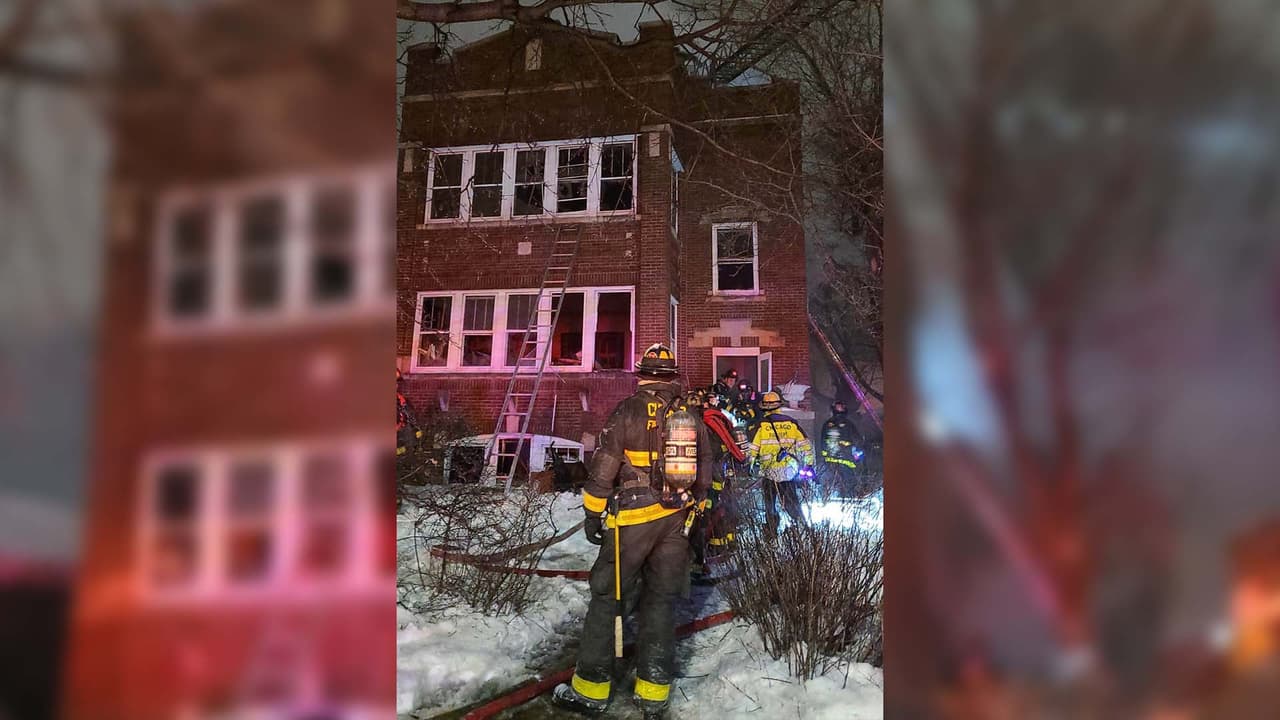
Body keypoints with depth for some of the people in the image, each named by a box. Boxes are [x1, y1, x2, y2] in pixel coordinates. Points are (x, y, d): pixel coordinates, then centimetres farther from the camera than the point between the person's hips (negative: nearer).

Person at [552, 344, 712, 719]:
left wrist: (592, 515, 1)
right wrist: (690, 512, 23)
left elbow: (602, 470, -9)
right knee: (661, 601, 11)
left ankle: (591, 689, 7)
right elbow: (704, 475, 12)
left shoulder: (627, 412, -8)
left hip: (631, 520, -5)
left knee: (606, 597, 4)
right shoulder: (691, 417, 6)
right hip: (676, 522, 5)